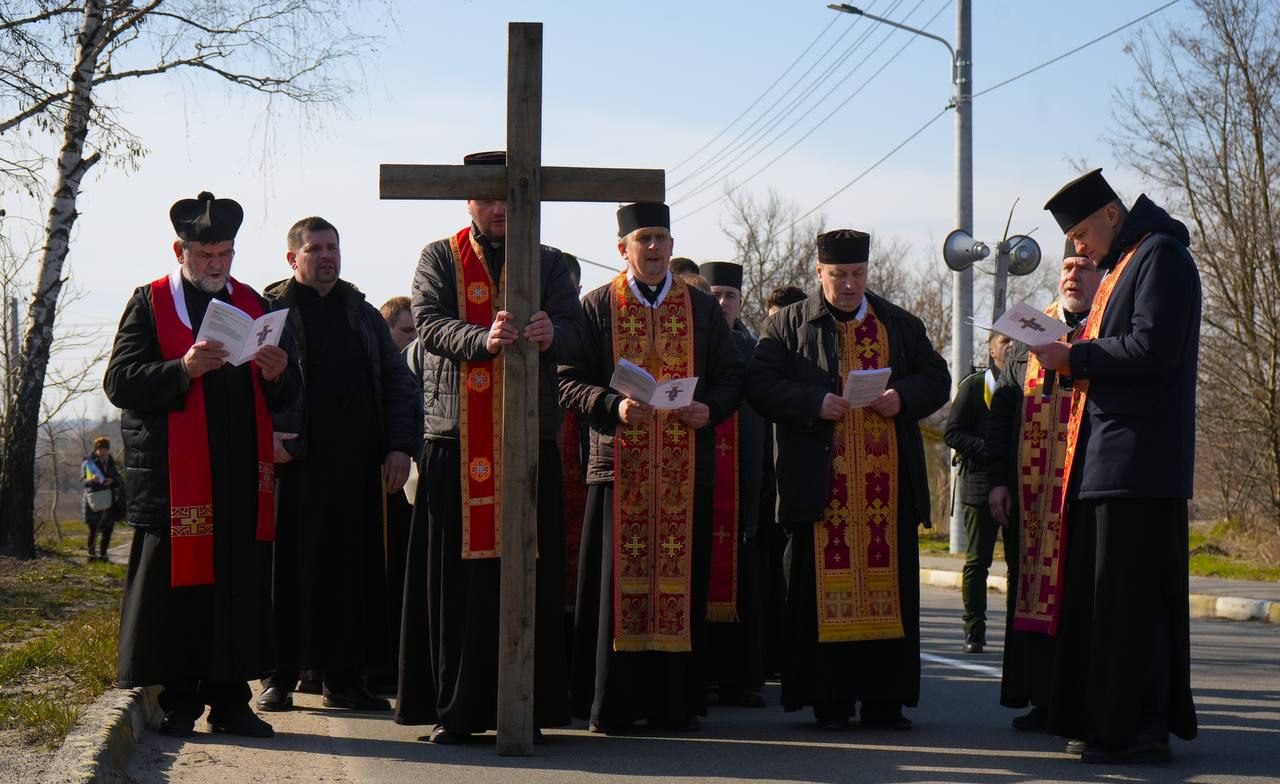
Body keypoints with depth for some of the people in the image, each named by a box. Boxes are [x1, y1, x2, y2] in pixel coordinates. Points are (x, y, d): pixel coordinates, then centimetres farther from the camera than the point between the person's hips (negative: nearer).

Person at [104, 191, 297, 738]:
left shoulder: (252, 304, 17)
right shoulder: (150, 303, 6)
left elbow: (285, 397, 17)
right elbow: (120, 383, -5)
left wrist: (277, 375, -7)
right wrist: (183, 370, -20)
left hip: (243, 477, 4)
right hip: (173, 477, -3)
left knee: (241, 586, 2)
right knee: (178, 586, -3)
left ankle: (230, 701, 9)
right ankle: (179, 703, 5)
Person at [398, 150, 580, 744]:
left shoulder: (548, 263, 17)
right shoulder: (439, 259, 12)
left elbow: (572, 325, 3)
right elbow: (429, 323, -5)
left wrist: (550, 333, -21)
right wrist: (483, 340, -24)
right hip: (456, 440, -1)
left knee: (529, 575, 0)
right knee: (456, 575, -2)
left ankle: (524, 706, 5)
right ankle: (455, 709, 3)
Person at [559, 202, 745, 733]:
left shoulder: (701, 308, 13)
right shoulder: (597, 306, 7)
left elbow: (731, 376, 13)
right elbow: (570, 379, 1)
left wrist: (710, 409, -7)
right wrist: (614, 406, -16)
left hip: (687, 466, 2)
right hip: (619, 464, -2)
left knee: (680, 580, 1)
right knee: (618, 579, -3)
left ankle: (674, 703, 8)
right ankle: (613, 704, 3)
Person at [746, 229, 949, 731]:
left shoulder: (901, 325, 16)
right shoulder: (788, 325, 8)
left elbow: (937, 379, 14)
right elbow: (759, 384, -2)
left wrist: (903, 396, -7)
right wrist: (813, 404, -16)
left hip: (888, 482, 3)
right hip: (821, 482, -2)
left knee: (890, 585, 2)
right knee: (824, 588, -2)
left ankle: (884, 701, 8)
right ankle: (830, 702, 3)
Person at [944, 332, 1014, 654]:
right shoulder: (974, 385, 3)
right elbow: (952, 433, -3)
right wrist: (989, 449, -16)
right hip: (981, 485, -3)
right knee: (977, 561, 0)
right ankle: (974, 631, 3)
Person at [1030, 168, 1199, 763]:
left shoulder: (1160, 257, -9)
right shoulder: (1119, 267, 22)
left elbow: (1152, 349, -19)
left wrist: (1073, 357, -13)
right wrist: (1071, 353, 7)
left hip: (1137, 461, -10)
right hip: (1104, 459, 10)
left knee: (1130, 594, -9)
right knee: (1097, 591, 11)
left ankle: (1139, 729, -5)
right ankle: (1104, 720, 16)